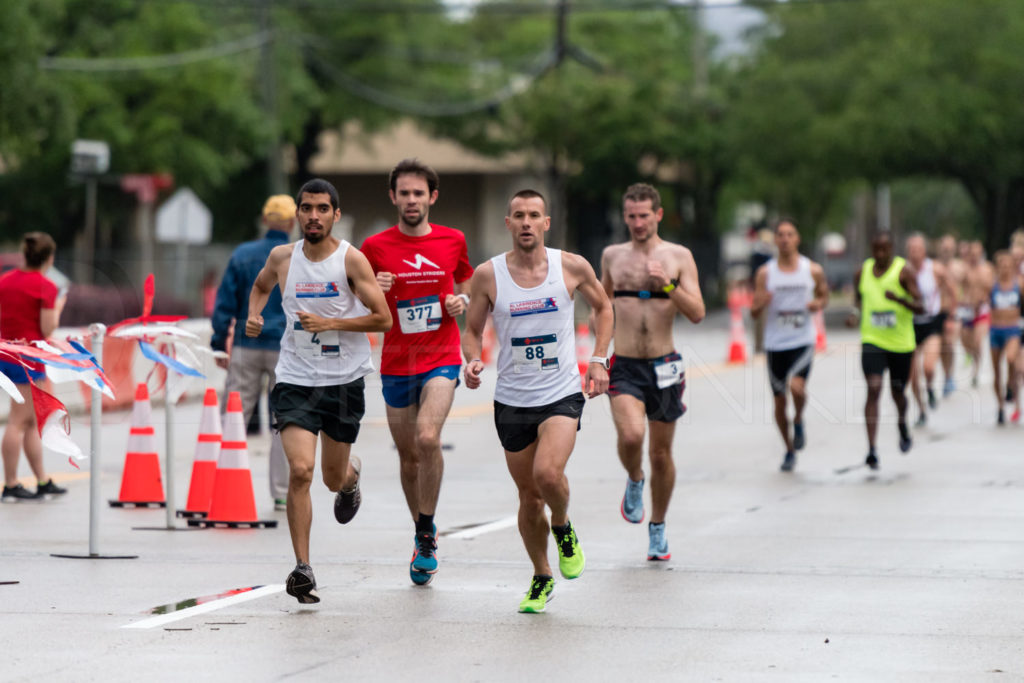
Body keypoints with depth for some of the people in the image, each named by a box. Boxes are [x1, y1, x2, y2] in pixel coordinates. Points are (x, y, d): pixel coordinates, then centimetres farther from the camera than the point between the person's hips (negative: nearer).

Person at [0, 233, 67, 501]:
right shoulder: (45, 287, -13)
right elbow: (48, 330, -14)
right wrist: (57, 308, 1)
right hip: (28, 359, -8)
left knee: (32, 421, 15)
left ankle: (43, 481, 20)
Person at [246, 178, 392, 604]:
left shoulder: (351, 260, -9)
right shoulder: (282, 257, 1)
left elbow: (383, 319, -10)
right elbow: (261, 286, 24)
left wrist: (329, 323, -19)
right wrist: (254, 315, 4)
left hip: (344, 381, -1)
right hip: (295, 379, 1)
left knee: (333, 479, 12)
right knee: (300, 470, -17)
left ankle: (351, 475, 52)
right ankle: (302, 568, -12)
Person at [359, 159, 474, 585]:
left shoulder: (453, 241, 3)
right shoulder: (375, 247, 1)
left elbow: (467, 289, 18)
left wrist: (461, 303, -4)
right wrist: (373, 292, -14)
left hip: (442, 360, -1)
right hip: (396, 363, 1)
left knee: (428, 438, -24)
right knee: (408, 456, 9)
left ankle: (427, 527, -7)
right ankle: (423, 536, 28)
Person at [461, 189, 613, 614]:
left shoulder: (572, 267, -4)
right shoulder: (488, 275, -4)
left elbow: (602, 308, 14)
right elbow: (472, 330, 8)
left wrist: (598, 360, 4)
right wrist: (473, 360, -13)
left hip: (562, 394, -2)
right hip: (512, 400, 2)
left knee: (548, 473, -25)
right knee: (529, 496, 8)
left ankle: (564, 528, 8)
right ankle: (542, 578, 29)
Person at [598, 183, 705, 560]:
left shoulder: (678, 257, -1)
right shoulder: (612, 256, 6)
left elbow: (697, 314, -7)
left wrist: (667, 285, -21)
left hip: (664, 366, 0)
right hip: (624, 366, 0)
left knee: (661, 454, 8)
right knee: (631, 436, -25)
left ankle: (658, 528, 27)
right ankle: (634, 481, 8)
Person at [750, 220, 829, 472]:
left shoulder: (813, 270, 1)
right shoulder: (765, 273, 1)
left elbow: (824, 295, 16)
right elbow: (754, 312, 2)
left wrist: (818, 304, -7)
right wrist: (761, 304, -21)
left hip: (802, 340, -2)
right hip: (775, 344, 2)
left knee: (796, 386, -26)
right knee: (779, 401, 6)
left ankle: (799, 421, 7)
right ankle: (789, 451, 25)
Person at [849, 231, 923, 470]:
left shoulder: (904, 271, -7)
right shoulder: (862, 272, 4)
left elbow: (919, 307, -13)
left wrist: (899, 299, -32)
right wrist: (855, 313, -1)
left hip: (901, 343, -1)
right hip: (872, 340, 1)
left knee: (897, 392, 14)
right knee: (874, 389, -16)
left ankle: (903, 425, 49)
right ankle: (872, 450, -19)